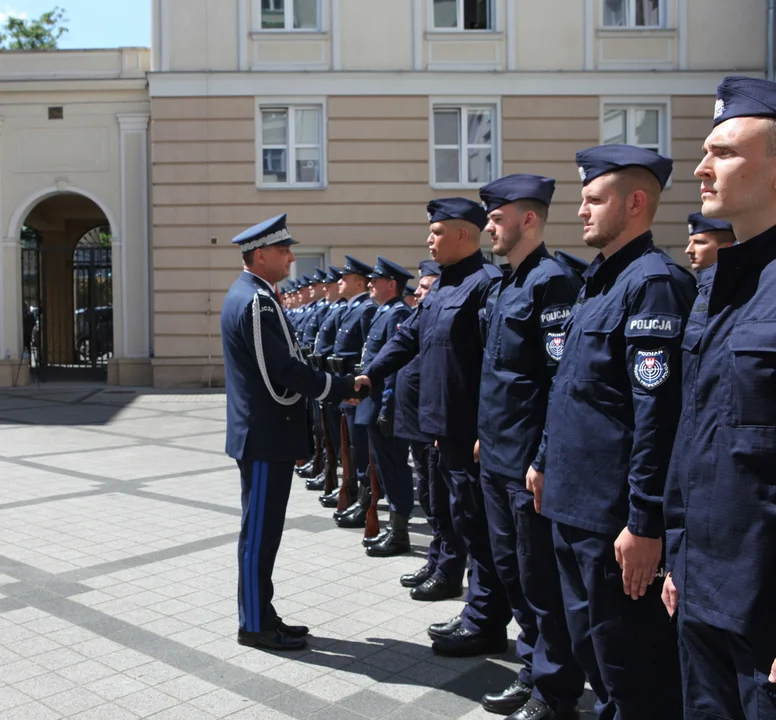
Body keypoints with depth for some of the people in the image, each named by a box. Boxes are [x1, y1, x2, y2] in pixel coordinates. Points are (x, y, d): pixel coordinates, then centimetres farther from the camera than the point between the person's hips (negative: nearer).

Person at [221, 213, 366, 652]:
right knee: (260, 532, 1)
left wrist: (336, 387, 13)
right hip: (265, 437, -11)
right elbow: (285, 372, -23)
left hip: (266, 433, 11)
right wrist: (345, 387, -13)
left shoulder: (250, 295, 15)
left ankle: (261, 615, 28)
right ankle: (255, 625, 14)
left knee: (264, 531, 17)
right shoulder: (256, 301, -19)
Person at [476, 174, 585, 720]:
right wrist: (488, 435, 17)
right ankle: (538, 671, 35)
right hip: (498, 456, 10)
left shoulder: (553, 280, -15)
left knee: (541, 578, 3)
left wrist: (546, 460, -21)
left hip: (531, 461, -10)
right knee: (512, 569, 18)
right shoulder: (506, 285, 14)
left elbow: (566, 378, -20)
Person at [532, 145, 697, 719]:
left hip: (616, 515, -10)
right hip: (573, 501, 10)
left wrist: (646, 523, -23)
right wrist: (547, 460, 20)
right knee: (591, 644, 23)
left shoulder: (654, 282, -16)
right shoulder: (598, 281, 14)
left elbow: (659, 411, -22)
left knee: (631, 663, 5)